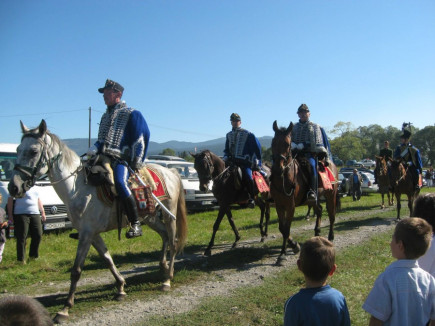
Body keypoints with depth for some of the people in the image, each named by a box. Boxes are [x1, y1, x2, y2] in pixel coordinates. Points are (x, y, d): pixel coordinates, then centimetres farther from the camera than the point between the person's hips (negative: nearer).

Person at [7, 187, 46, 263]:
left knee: (38, 235, 3)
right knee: (22, 238, -5)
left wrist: (42, 212, 22)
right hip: (21, 214, -6)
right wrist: (10, 215, -11)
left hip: (35, 213, 6)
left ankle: (33, 255, 19)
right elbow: (10, 200, -5)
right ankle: (21, 259, 3)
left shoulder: (35, 188, 18)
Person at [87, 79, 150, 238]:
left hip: (121, 159, -8)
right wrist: (95, 147, 0)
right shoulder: (105, 116, 25)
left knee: (119, 182, -34)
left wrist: (136, 161, -10)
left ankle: (135, 224, -26)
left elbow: (141, 137, -3)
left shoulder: (131, 114, 3)